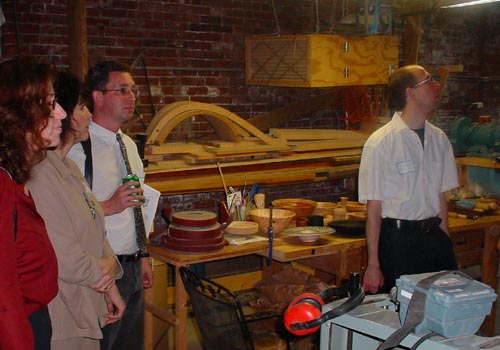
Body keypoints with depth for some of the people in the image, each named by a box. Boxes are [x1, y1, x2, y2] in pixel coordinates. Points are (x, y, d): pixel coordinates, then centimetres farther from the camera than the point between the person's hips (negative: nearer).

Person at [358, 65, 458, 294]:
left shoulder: (439, 139, 7)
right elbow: (374, 208, -9)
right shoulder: (380, 143, -10)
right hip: (397, 239, -5)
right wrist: (373, 265, -8)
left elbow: (440, 197, 13)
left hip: (434, 235, 5)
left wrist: (444, 243, 10)